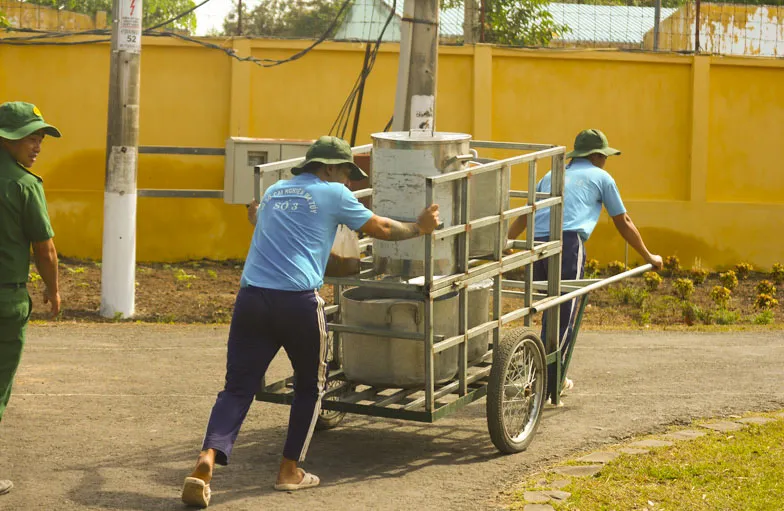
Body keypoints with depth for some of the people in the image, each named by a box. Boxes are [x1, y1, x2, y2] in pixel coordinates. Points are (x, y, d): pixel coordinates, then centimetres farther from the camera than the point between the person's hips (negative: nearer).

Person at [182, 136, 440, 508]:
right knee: (310, 386, 18)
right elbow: (381, 229, 16)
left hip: (251, 296, 4)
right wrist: (419, 228, 34)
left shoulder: (274, 191, 23)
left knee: (237, 388, 2)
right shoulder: (333, 194, 7)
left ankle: (207, 459, -20)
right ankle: (290, 470, 19)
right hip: (298, 301, -4)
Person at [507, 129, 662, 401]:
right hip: (567, 244, -5)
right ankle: (549, 383, -5)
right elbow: (623, 222, 21)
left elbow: (523, 216, 28)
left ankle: (552, 377, 23)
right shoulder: (601, 177, 17)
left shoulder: (552, 175, 30)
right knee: (565, 317, -1)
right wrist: (648, 256, 31)